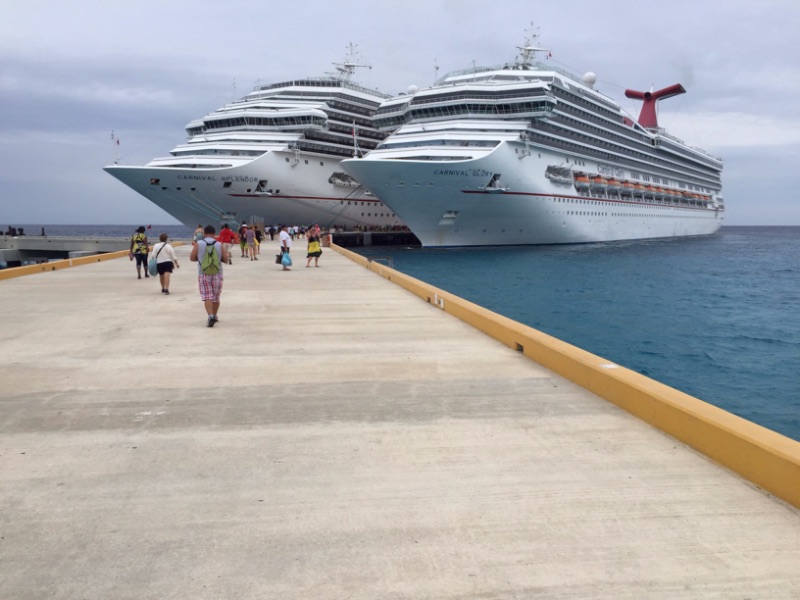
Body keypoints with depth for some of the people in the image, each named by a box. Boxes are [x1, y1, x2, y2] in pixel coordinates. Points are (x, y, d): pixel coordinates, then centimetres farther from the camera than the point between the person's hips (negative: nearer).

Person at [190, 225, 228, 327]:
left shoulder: (198, 244, -6)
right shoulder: (219, 245, -4)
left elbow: (192, 258, -1)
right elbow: (225, 260, 0)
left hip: (203, 274, -1)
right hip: (217, 273, 2)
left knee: (207, 296, -3)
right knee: (216, 297, 15)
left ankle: (211, 316, -20)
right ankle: (215, 316, 28)